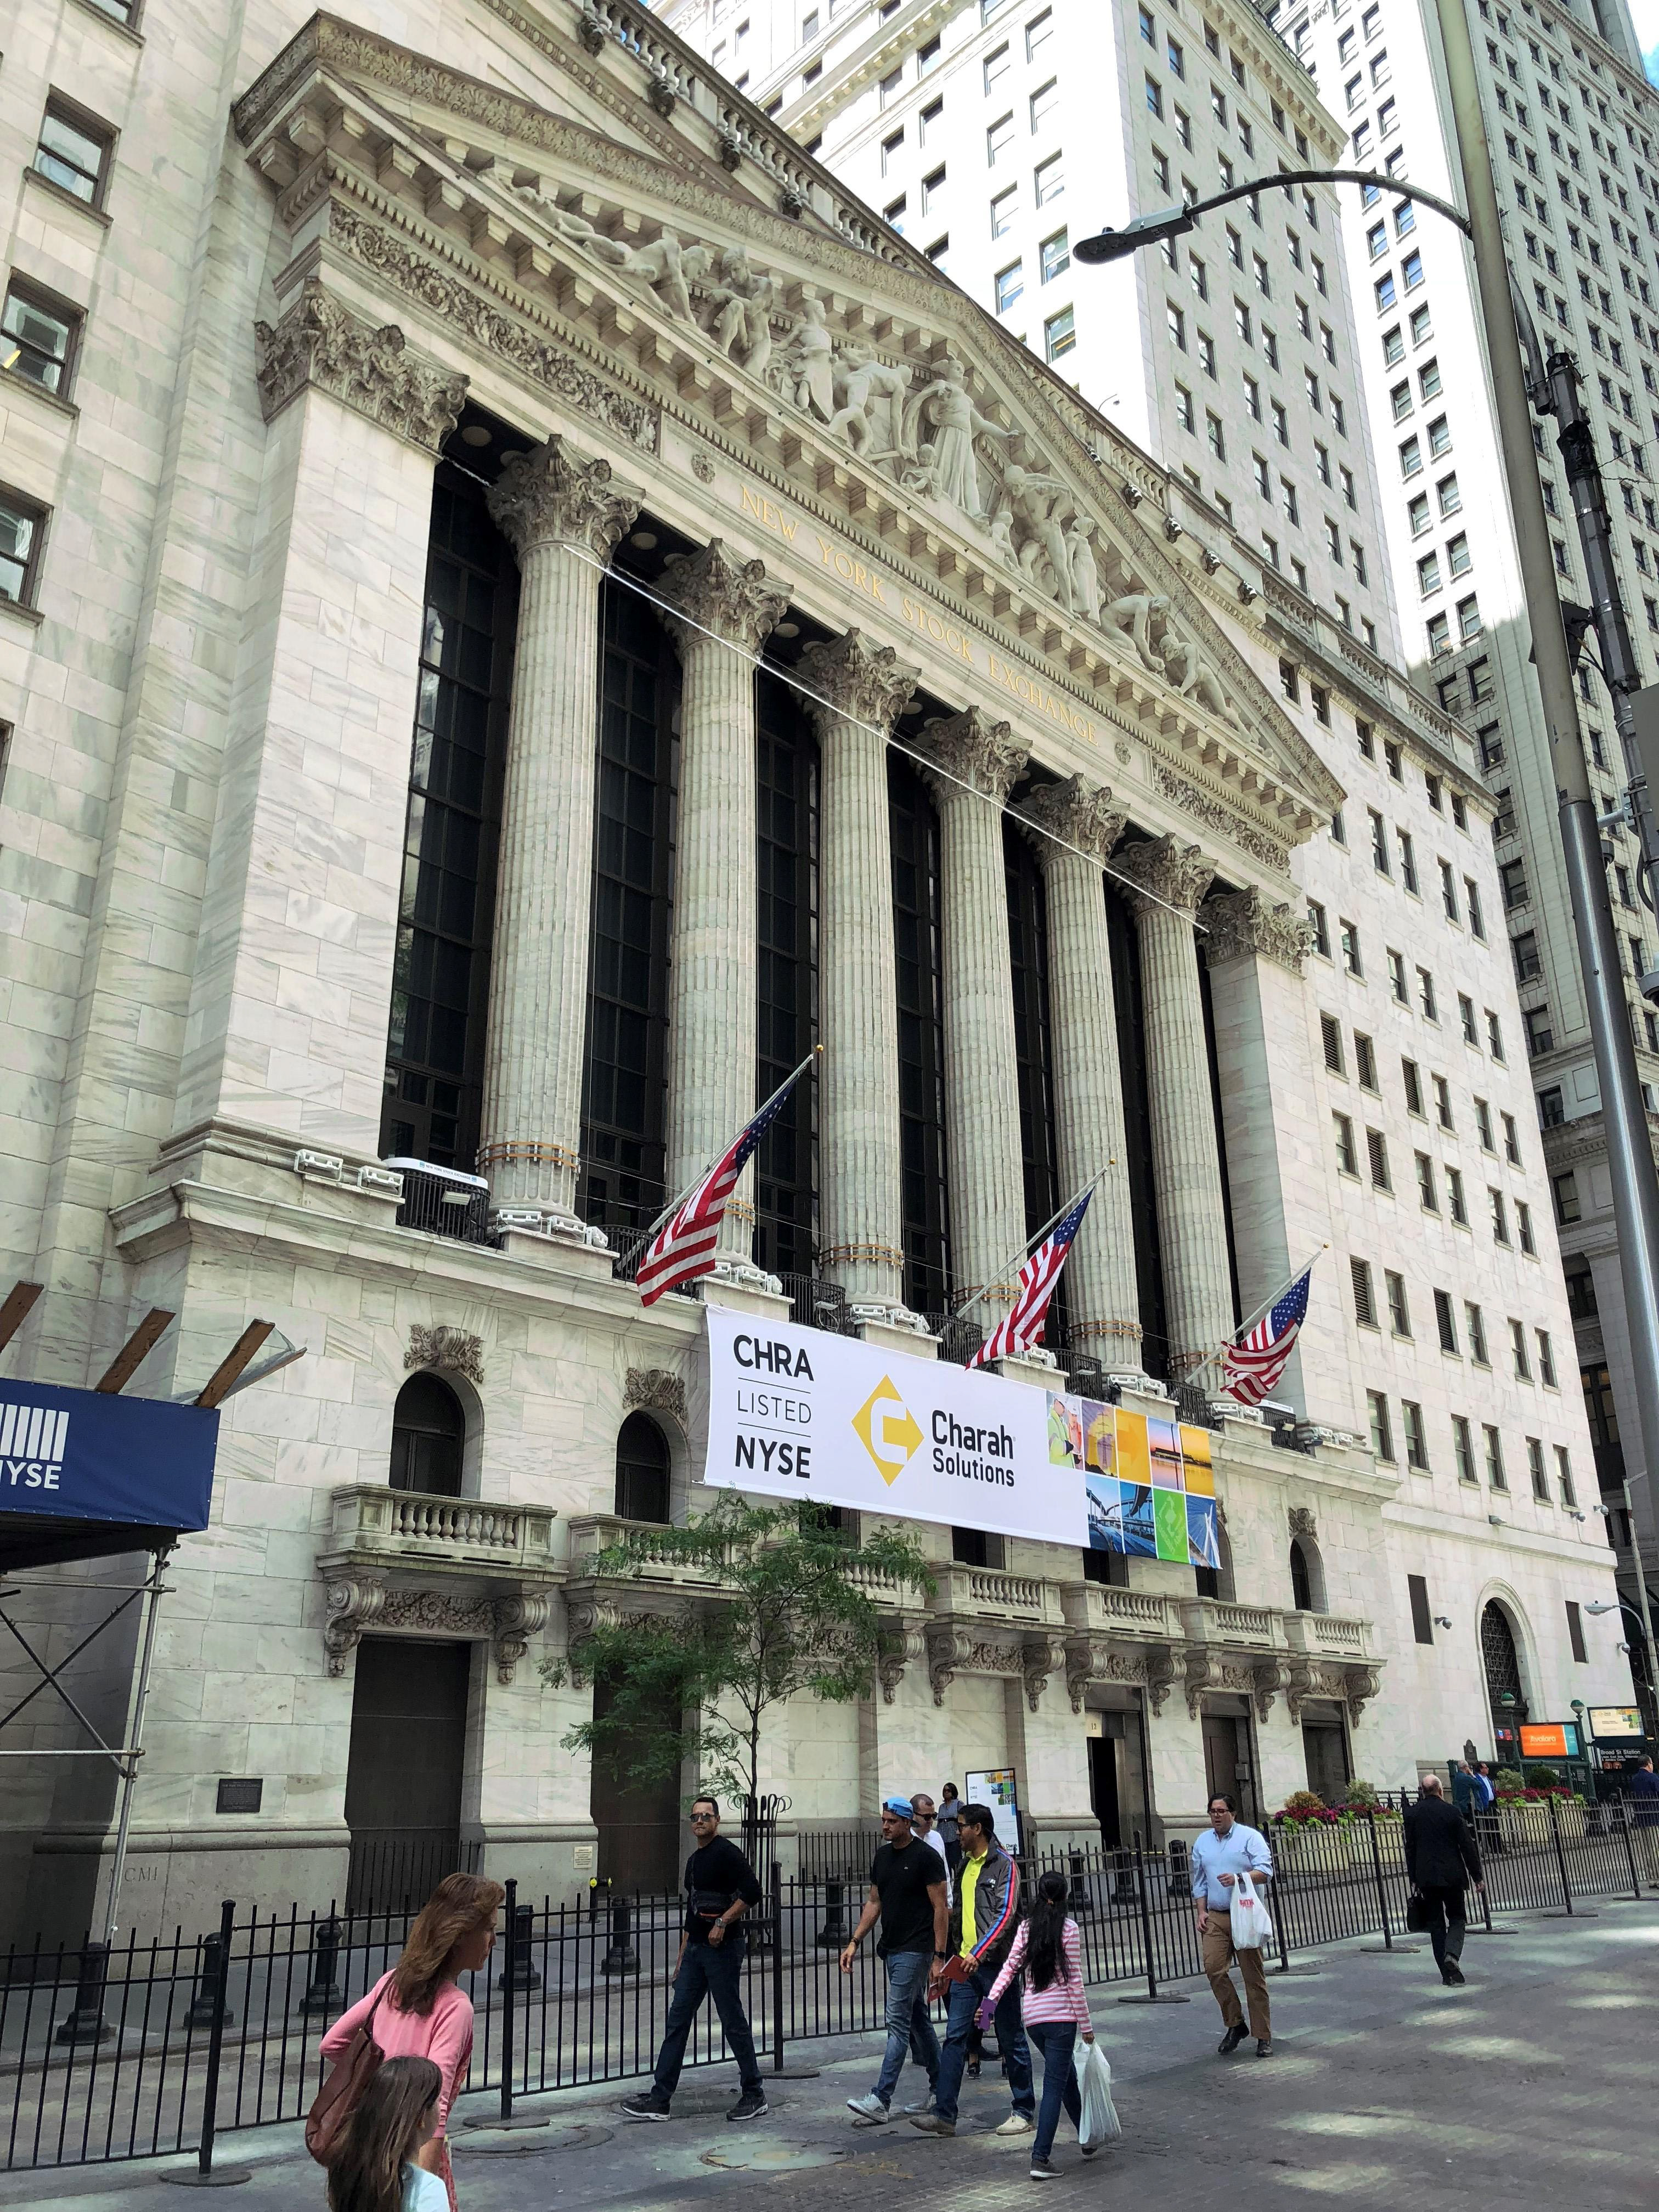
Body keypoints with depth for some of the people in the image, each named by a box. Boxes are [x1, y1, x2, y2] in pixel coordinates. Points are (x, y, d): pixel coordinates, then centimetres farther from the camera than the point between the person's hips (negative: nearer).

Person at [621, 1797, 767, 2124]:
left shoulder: (727, 1853, -11)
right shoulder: (694, 1860, 16)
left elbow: (752, 1892, -21)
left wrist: (722, 1922, -21)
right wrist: (682, 1958, 21)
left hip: (723, 1949, -9)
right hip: (695, 1949, 9)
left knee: (733, 2022, -1)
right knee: (677, 2020, 6)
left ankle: (754, 2096, 12)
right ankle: (659, 2100, 10)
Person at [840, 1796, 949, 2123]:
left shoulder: (926, 1857, -12)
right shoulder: (882, 1854, 10)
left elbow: (940, 1908, -12)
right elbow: (874, 1903, 16)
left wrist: (940, 1956, -16)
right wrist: (854, 1942, 8)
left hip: (915, 1951, -8)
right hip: (891, 1949, 8)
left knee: (898, 2022, -10)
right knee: (917, 2020, 15)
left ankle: (881, 2101, -11)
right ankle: (939, 2090, 26)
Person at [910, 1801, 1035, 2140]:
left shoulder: (1003, 1864, -10)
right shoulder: (966, 1864, 16)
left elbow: (1005, 1915, -20)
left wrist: (978, 1953, -28)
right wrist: (956, 1954, 22)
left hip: (995, 1963, -7)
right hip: (965, 1964, 7)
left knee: (1011, 2040, 4)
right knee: (955, 2038, 2)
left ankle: (1025, 2112, 16)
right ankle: (944, 2115, 3)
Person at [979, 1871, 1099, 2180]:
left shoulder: (1026, 1928, 7)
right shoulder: (1069, 1929, -8)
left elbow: (1010, 1966, -1)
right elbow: (1075, 1980, -8)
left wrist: (991, 2000, -1)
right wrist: (1086, 2024, -2)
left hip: (1032, 2016, 5)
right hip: (1060, 2016, -5)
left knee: (1066, 2077, 22)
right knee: (1055, 2085, -2)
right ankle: (1040, 2159, -7)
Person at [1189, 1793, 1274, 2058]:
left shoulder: (1250, 1837, -1)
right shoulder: (1202, 1842, 13)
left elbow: (1265, 1871, -12)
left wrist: (1238, 1878, -25)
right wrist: (1202, 1912, 7)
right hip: (1215, 1917, 4)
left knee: (1253, 1974, -2)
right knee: (1213, 1967, -9)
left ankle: (1263, 2037, 8)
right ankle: (1235, 2025, 7)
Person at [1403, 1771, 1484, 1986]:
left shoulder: (1412, 1813, 0)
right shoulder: (1452, 1811, -6)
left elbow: (1410, 1847, 3)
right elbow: (1467, 1846, -4)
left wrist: (1413, 1878, 10)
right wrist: (1477, 1877, 4)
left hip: (1426, 1877, 2)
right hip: (1452, 1875, -2)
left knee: (1436, 1923, 10)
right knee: (1456, 1918, 11)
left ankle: (1448, 1973, 9)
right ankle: (1452, 1954, -16)